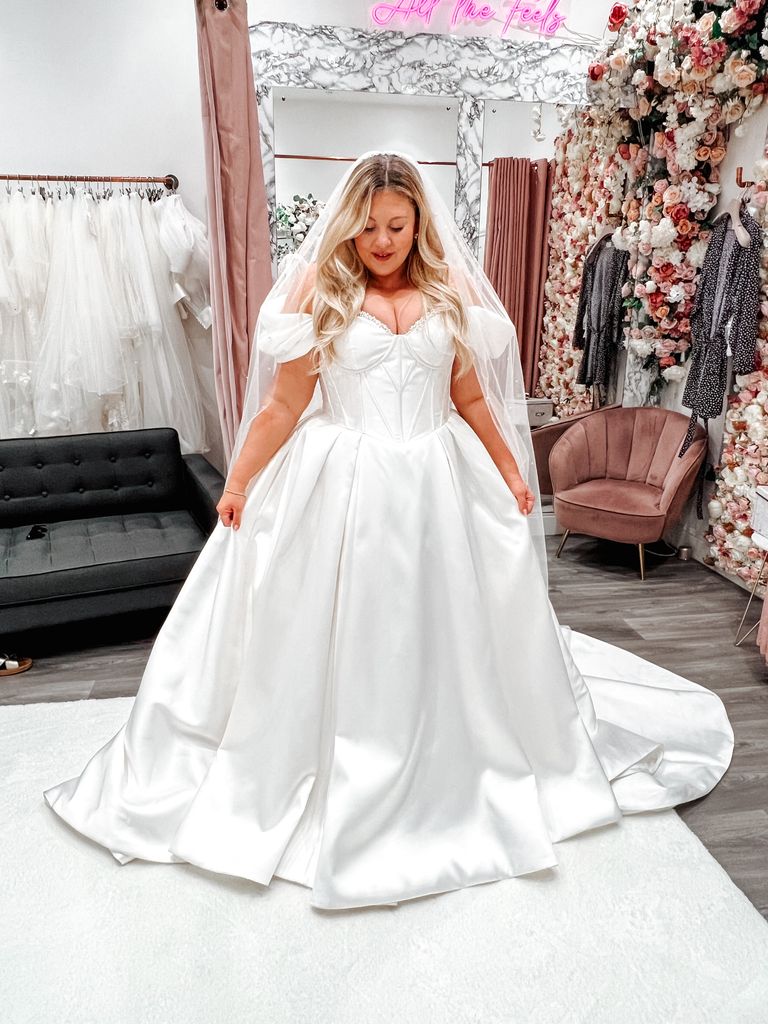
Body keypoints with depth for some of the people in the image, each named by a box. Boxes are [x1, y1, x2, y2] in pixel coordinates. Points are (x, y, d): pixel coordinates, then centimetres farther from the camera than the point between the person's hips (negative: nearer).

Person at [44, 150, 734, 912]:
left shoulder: (450, 291, 6)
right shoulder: (318, 289, -2)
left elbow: (472, 399, 10)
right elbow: (285, 404, -2)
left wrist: (513, 473, 12)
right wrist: (238, 483, -4)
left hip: (437, 484, 3)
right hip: (342, 485, -2)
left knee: (441, 630, 12)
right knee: (341, 634, 6)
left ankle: (450, 769, 37)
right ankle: (342, 785, 28)